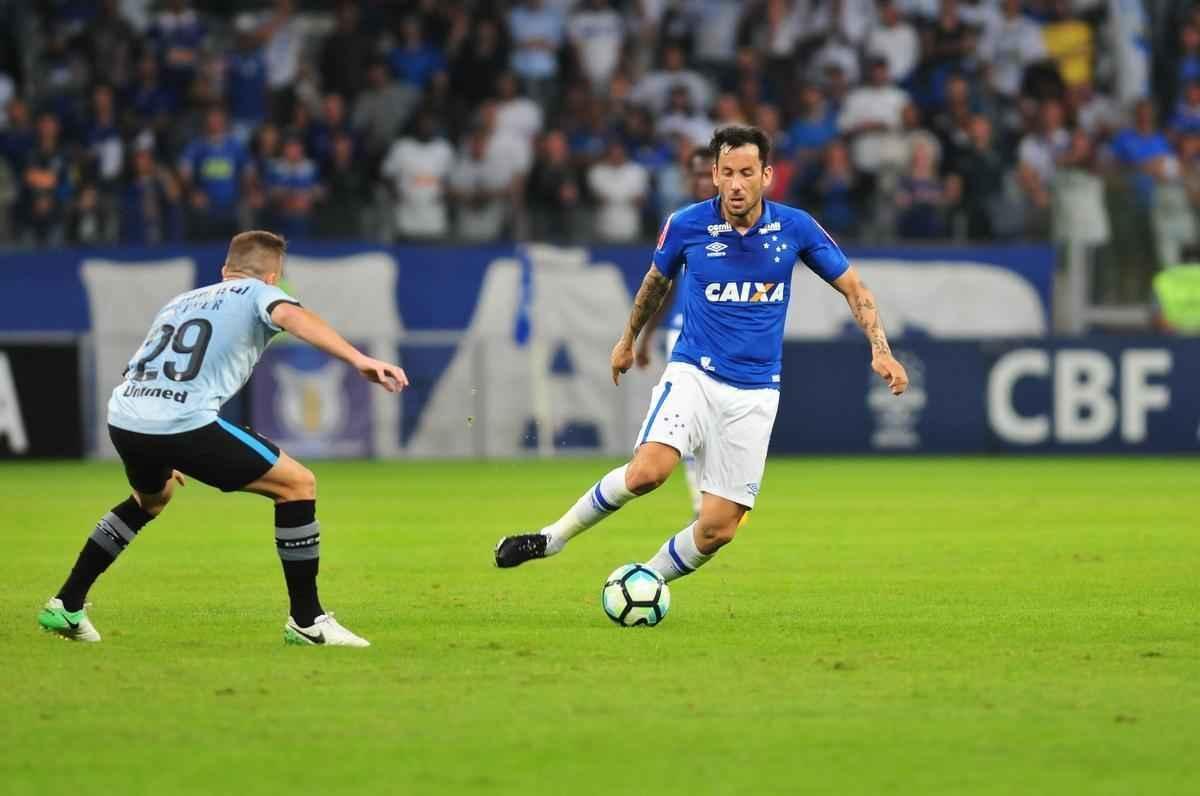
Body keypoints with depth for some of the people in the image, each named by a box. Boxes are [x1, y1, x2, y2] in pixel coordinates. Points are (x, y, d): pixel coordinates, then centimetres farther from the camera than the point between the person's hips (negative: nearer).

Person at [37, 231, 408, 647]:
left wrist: (162, 460, 55)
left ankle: (66, 606, 38)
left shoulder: (181, 300, 32)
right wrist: (359, 360, -27)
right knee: (298, 485, 5)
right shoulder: (258, 294, 13)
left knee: (151, 498, 38)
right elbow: (292, 316, -12)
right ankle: (306, 621, 4)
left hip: (123, 415, 7)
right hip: (183, 422, -7)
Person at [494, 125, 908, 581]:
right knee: (648, 471, -29)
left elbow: (852, 288, 7)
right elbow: (657, 280, 16)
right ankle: (552, 538, -10)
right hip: (694, 373, -1)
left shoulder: (794, 228, -4)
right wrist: (628, 339, 29)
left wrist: (880, 349, -7)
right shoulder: (686, 225, -5)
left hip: (755, 393, 1)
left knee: (717, 529, -6)